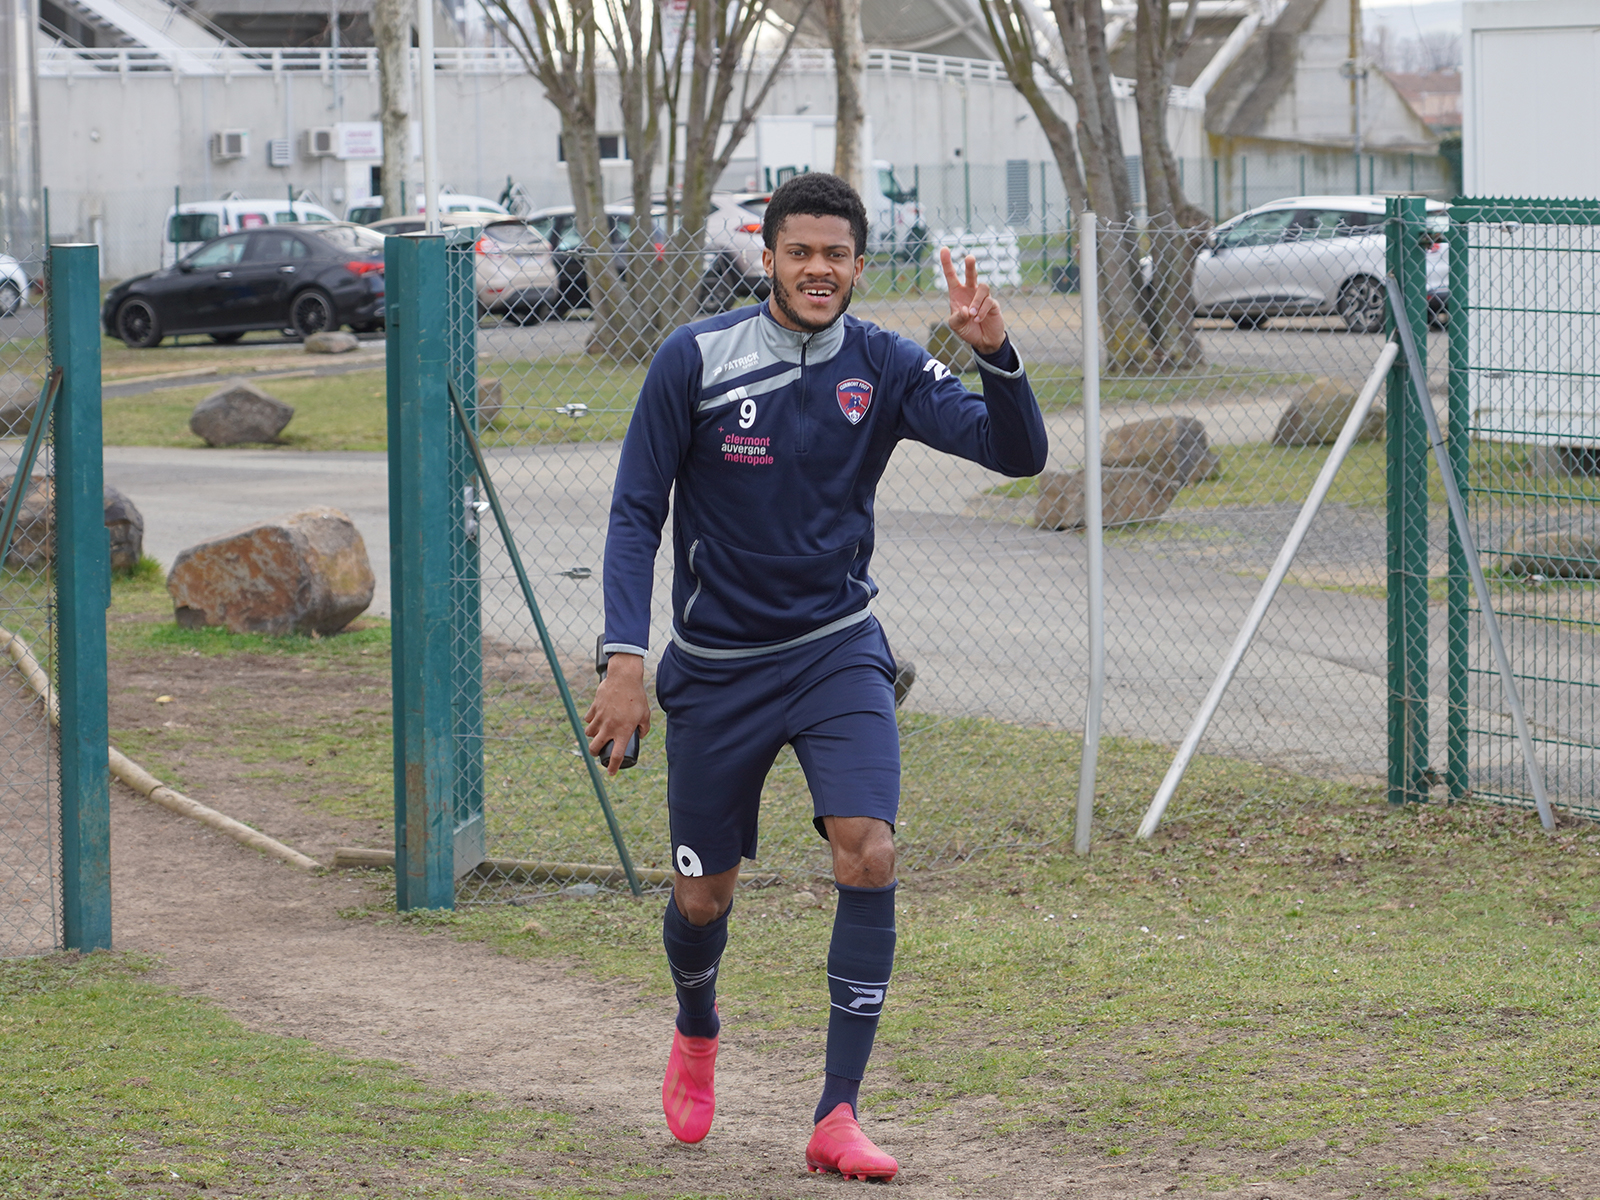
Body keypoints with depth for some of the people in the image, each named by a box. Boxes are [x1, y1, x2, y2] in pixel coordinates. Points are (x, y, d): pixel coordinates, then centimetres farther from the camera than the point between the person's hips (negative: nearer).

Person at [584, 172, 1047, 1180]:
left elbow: (1017, 453, -12)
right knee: (705, 895, 8)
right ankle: (697, 1036, 44)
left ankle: (839, 1115, -12)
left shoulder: (885, 368, -5)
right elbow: (637, 512, -6)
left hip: (836, 650, 1)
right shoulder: (695, 360, -10)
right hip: (715, 664, 0)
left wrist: (994, 353, -30)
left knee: (869, 855, -19)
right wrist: (626, 659, -14)